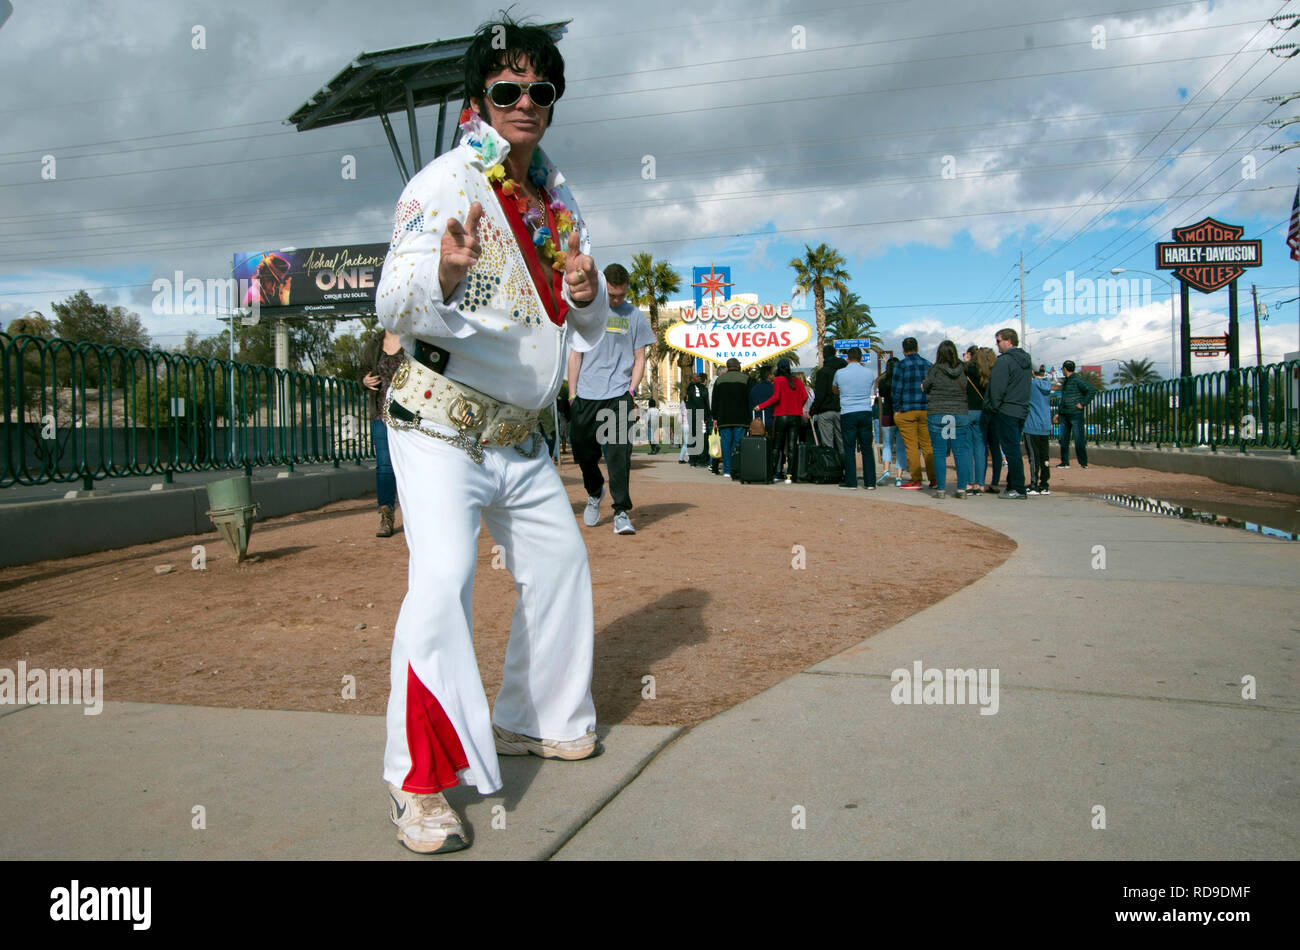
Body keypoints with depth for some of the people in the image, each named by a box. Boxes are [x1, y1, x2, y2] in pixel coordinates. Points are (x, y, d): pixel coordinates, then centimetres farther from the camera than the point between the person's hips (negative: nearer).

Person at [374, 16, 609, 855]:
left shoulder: (556, 197, 11)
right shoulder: (446, 181, -11)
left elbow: (589, 329, 14)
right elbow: (395, 306, -23)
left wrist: (584, 292, -9)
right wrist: (444, 271, -45)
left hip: (520, 435, 8)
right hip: (441, 428, -7)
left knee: (560, 562, 14)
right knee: (443, 579, -21)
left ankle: (531, 721, 33)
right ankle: (419, 783, -8)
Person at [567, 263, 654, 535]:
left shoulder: (636, 316, 9)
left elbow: (639, 358, 11)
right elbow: (575, 354, 9)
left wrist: (631, 390, -3)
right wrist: (572, 393, 2)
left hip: (619, 396, -1)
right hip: (586, 396, 1)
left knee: (619, 454, -11)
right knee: (584, 452, 6)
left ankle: (621, 511, -5)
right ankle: (595, 492, 35)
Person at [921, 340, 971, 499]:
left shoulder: (934, 370, -6)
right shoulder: (963, 371, 0)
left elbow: (925, 388, 4)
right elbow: (967, 391, 8)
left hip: (937, 415, -2)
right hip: (961, 414, 2)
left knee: (939, 452, 3)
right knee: (961, 452, 5)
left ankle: (941, 489, 3)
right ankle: (962, 489, 5)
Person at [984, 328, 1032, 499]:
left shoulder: (1004, 361, -12)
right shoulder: (1025, 360, 15)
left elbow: (997, 387, -16)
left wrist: (995, 406, -5)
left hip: (1007, 411, -9)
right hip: (1022, 410, 9)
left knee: (1011, 450, -6)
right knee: (1014, 449, 14)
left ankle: (1018, 489, -7)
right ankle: (1012, 485, 18)